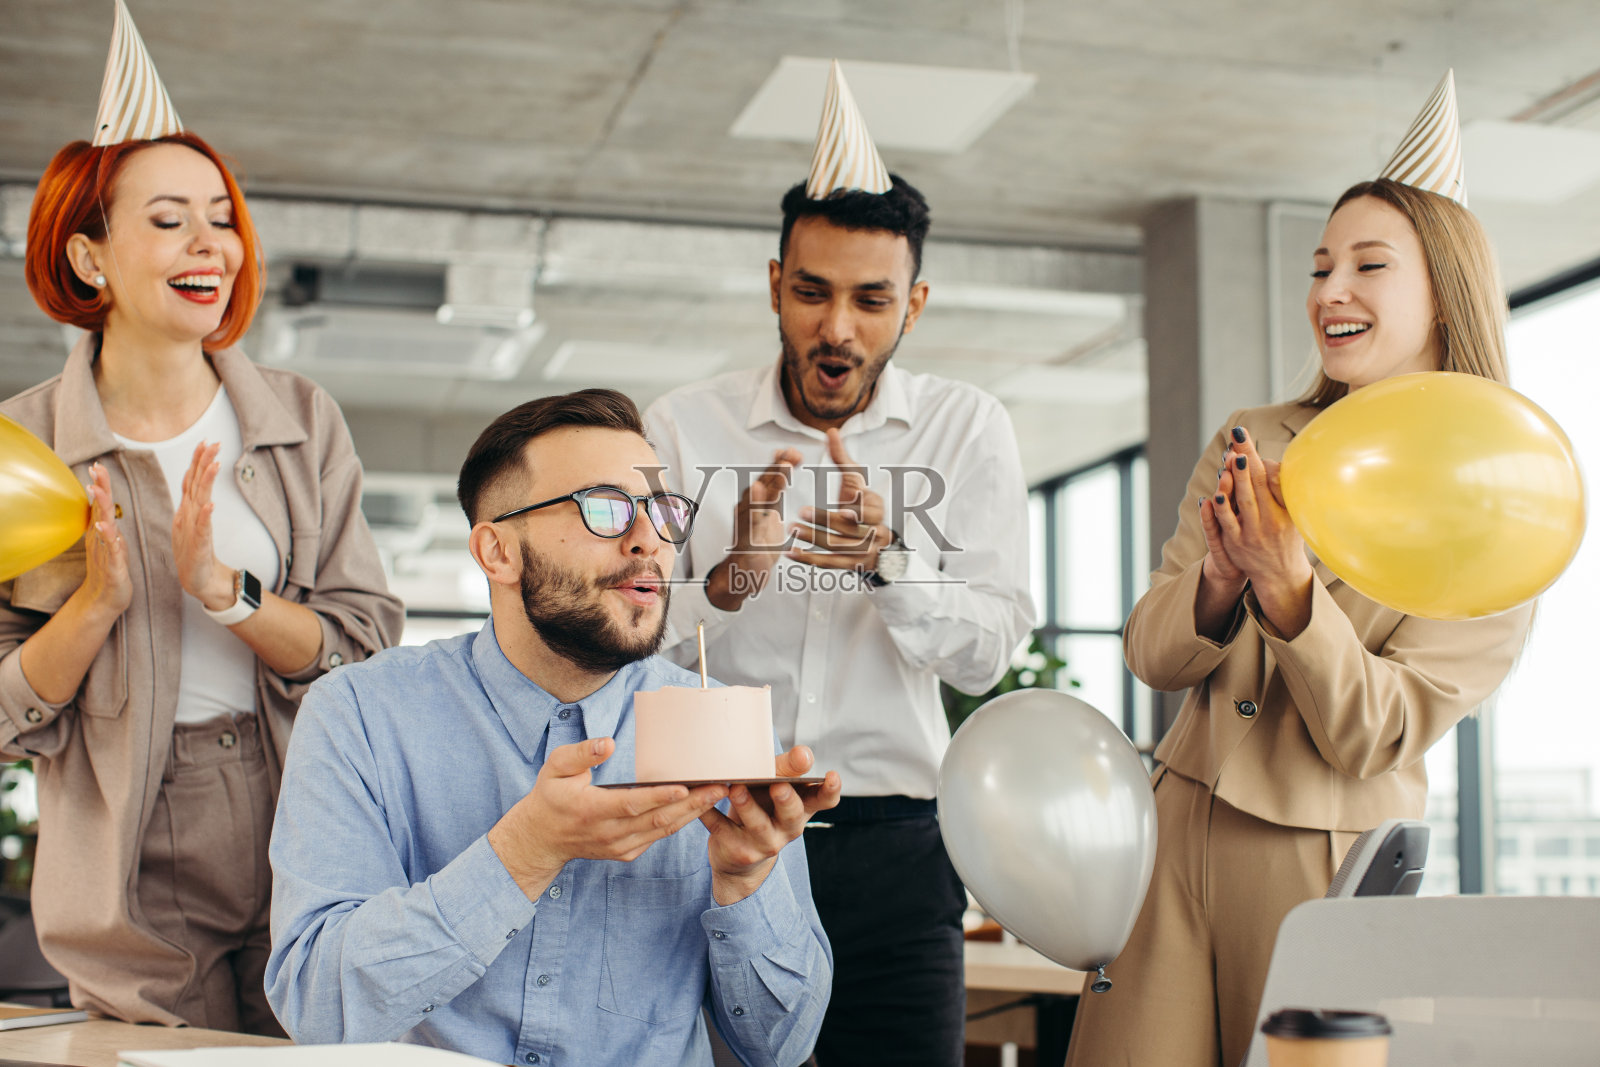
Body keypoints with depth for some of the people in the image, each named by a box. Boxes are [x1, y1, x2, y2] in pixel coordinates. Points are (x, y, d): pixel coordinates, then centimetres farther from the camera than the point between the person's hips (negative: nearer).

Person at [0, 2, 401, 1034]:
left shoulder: (303, 421, 2)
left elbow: (368, 648, -3)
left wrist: (223, 590, -18)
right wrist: (97, 603, -18)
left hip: (305, 842, 2)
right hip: (131, 879, -1)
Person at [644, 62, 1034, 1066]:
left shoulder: (967, 428, 2)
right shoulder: (684, 427, 2)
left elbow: (987, 655, -4)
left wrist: (891, 558, -22)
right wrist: (728, 580, -23)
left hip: (888, 838, 0)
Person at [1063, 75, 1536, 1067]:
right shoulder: (1249, 444, 7)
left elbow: (1377, 739, -11)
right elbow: (1151, 655, 4)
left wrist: (1286, 586, -26)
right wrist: (1219, 586, -17)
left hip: (1331, 869, -3)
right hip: (1178, 832, 3)